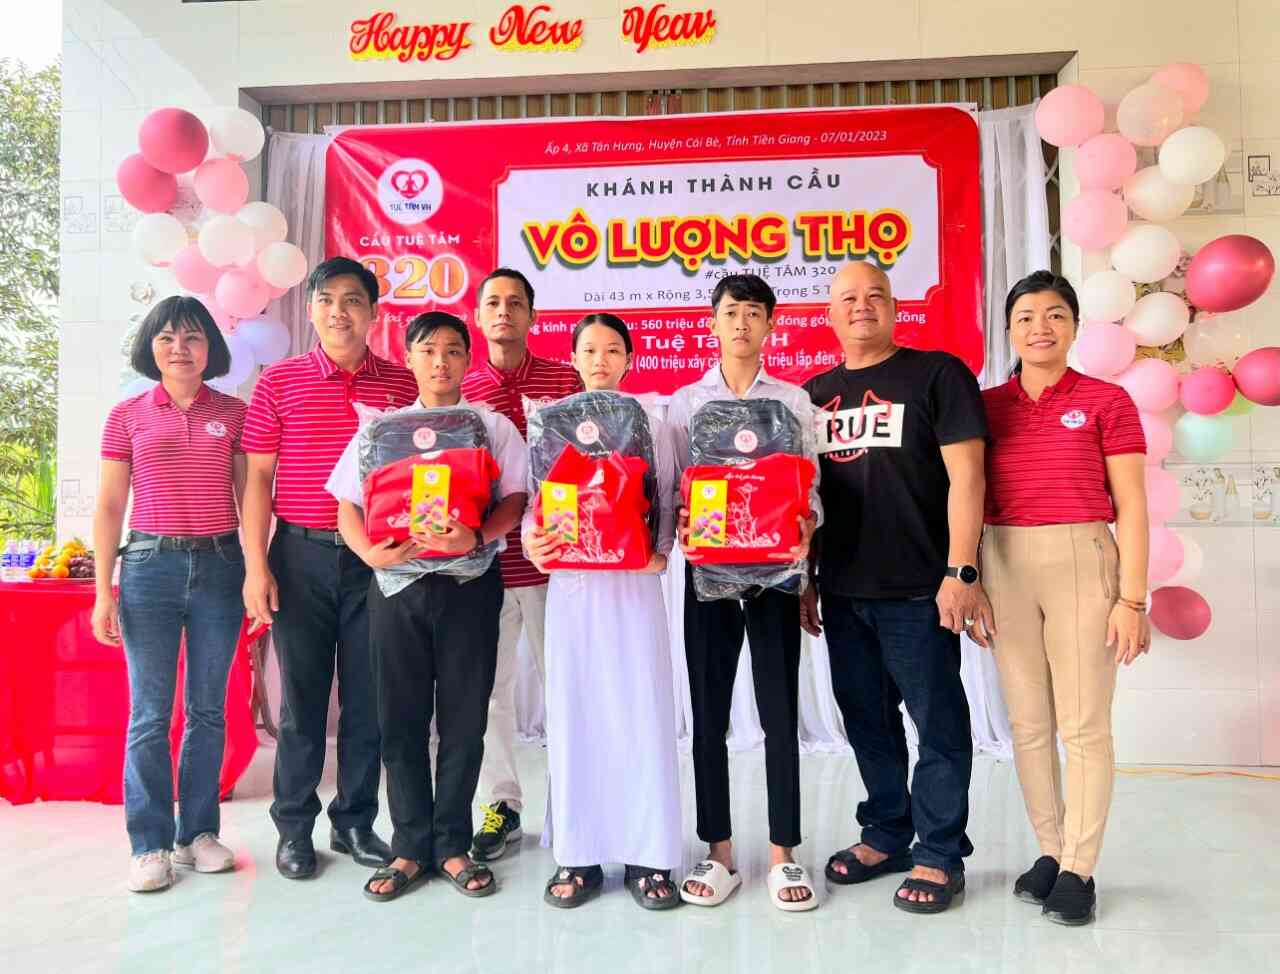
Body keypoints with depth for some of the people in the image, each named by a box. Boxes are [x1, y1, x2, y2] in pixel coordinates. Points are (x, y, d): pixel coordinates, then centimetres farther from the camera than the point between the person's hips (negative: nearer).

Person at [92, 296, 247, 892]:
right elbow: (110, 507, 5)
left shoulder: (233, 413, 5)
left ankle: (198, 832, 20)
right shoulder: (127, 416, 5)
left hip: (220, 565, 1)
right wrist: (104, 591, 0)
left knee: (207, 709, 8)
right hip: (151, 566, 0)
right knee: (149, 713, 2)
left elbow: (249, 498, 6)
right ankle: (150, 844, 14)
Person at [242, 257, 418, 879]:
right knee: (302, 693, 8)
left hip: (377, 558, 1)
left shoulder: (402, 384, 5)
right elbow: (258, 478, 3)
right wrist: (255, 564, -4)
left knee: (368, 694, 8)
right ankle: (294, 826, 23)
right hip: (302, 553, -1)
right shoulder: (279, 382, 4)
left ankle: (356, 821, 24)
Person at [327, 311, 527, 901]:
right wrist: (369, 553, -11)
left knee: (464, 717, 4)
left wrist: (477, 536, -21)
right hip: (397, 581, 1)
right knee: (401, 718, 6)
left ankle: (452, 845, 20)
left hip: (470, 582, -1)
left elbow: (515, 498, -2)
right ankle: (410, 847, 20)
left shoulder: (494, 426, 7)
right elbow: (347, 504, 7)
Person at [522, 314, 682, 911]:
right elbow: (535, 498, 4)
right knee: (574, 711, 4)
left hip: (634, 582, -1)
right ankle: (578, 854, 16)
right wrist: (531, 542, -14)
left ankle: (648, 855, 11)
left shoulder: (650, 424, 7)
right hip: (571, 581, 1)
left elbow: (668, 499, 3)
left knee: (642, 710, -1)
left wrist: (661, 552, -12)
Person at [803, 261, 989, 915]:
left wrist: (959, 572, -15)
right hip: (843, 591, 5)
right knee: (866, 718, 14)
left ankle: (940, 854, 20)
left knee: (937, 721, 5)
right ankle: (886, 836, 31)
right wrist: (806, 579, 14)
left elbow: (965, 476, -8)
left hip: (917, 590, -5)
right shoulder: (815, 392, 13)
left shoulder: (938, 374, -2)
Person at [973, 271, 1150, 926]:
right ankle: (1050, 852, 26)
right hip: (1006, 568, 3)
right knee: (1028, 723, 10)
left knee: (1084, 726, 3)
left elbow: (1131, 508, -1)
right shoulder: (987, 406, 7)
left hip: (1082, 564, -3)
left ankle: (1079, 869, 17)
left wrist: (1132, 598, -6)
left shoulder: (1107, 401, 0)